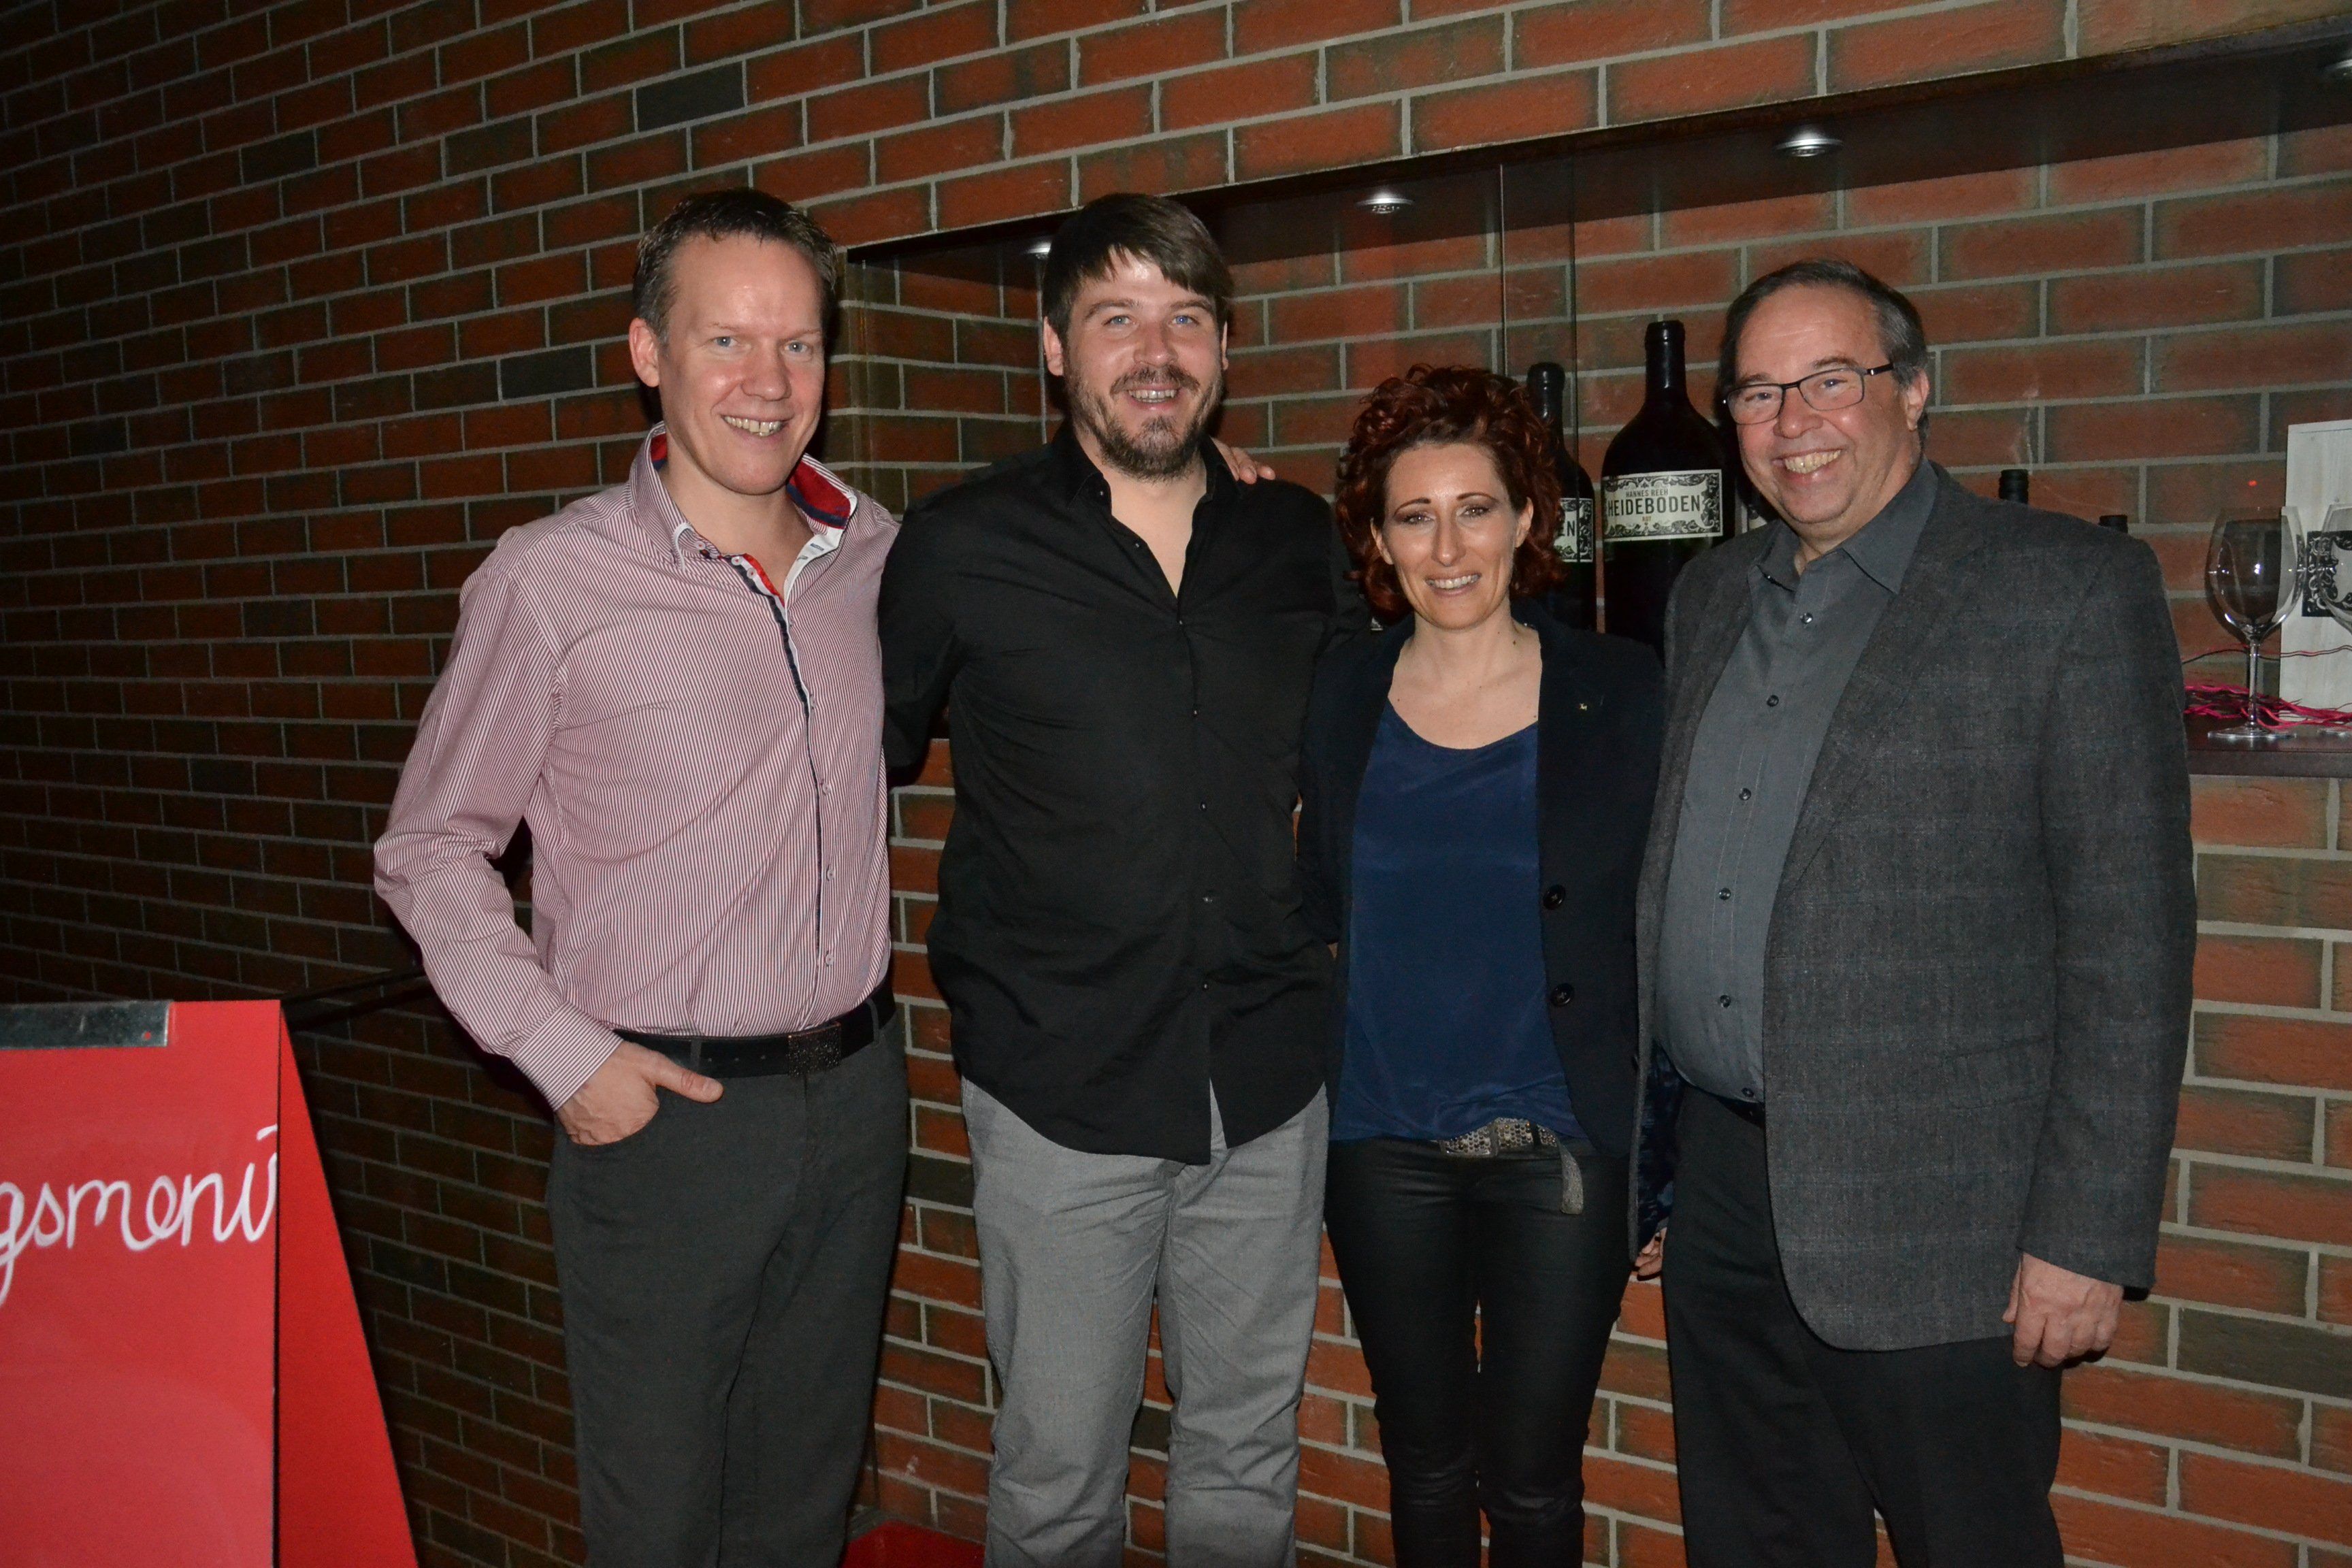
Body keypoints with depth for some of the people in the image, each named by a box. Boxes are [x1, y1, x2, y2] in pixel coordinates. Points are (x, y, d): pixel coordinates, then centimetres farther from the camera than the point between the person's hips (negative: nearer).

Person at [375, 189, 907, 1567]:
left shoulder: (877, 552, 2)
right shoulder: (550, 582, -10)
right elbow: (432, 849, -1)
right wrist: (560, 1050, -11)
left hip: (856, 1085, 4)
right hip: (663, 1109, -3)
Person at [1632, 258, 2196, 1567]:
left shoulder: (2072, 591, -8)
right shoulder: (1712, 598, 11)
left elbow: (2132, 933, -11)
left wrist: (2088, 1237, -14)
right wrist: (1654, 1135, 12)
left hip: (1930, 1215, -5)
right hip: (1720, 1181, 6)